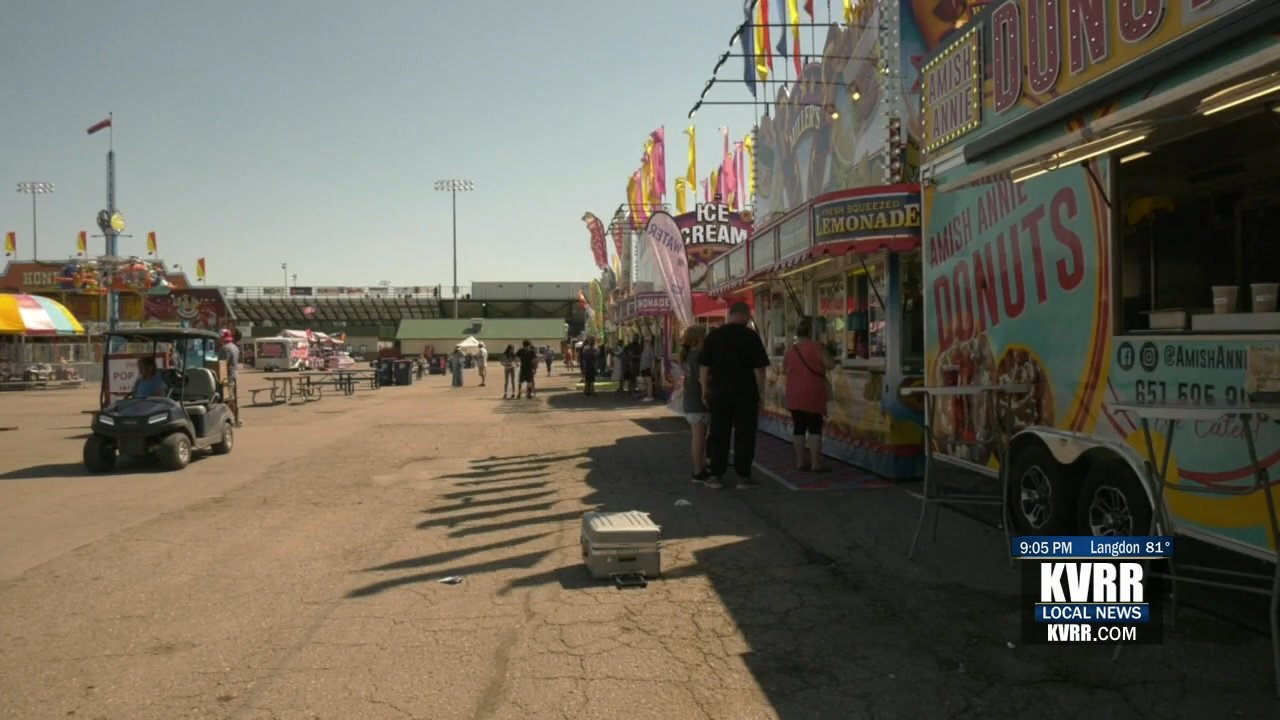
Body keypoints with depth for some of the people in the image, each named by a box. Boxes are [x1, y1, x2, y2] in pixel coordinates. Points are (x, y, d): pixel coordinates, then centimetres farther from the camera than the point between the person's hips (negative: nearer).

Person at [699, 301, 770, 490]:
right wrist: (760, 393, 1)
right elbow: (759, 368, -6)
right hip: (746, 394, -2)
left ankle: (715, 475, 10)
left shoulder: (714, 335, 3)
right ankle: (743, 477, 6)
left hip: (720, 393, 3)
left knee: (719, 435, 9)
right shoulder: (751, 336, -6)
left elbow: (703, 365, 4)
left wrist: (705, 390, 12)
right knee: (744, 435, 4)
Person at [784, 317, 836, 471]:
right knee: (814, 428, -2)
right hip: (813, 395, -5)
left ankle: (801, 461, 12)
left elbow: (785, 370, 18)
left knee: (798, 427, 9)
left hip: (794, 396, 5)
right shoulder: (816, 348, -10)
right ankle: (816, 463, -4)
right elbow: (831, 364, -12)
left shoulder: (790, 351, 6)